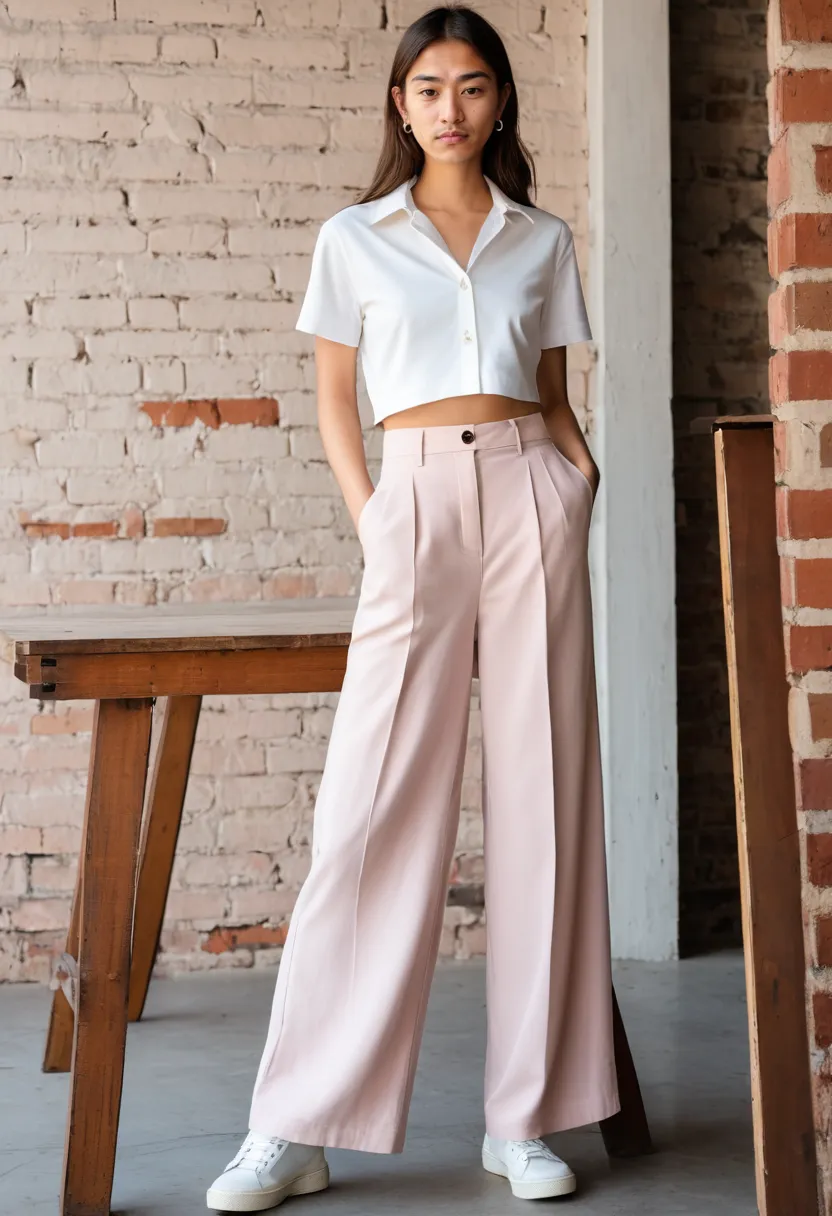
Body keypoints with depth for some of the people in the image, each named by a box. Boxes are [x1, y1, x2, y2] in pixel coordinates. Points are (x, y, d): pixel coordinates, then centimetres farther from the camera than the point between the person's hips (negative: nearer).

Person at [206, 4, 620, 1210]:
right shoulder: (354, 238, 11)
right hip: (417, 500, -2)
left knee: (541, 796, -1)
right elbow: (335, 399, 12)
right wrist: (367, 516, -1)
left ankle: (526, 1119, 6)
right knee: (372, 806, -8)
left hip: (532, 495, 2)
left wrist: (581, 472, 0)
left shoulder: (544, 240, 15)